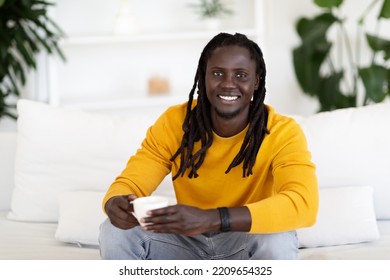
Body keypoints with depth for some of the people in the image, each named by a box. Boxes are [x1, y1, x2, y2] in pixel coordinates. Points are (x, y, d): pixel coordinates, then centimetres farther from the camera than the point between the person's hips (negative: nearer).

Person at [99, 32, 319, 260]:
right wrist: (117, 204, -40)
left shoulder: (282, 132, -20)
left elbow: (303, 204, -37)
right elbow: (131, 182, -11)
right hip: (189, 244, 3)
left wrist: (211, 219, -49)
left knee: (277, 240, -36)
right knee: (116, 231, -21)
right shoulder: (174, 122, -10)